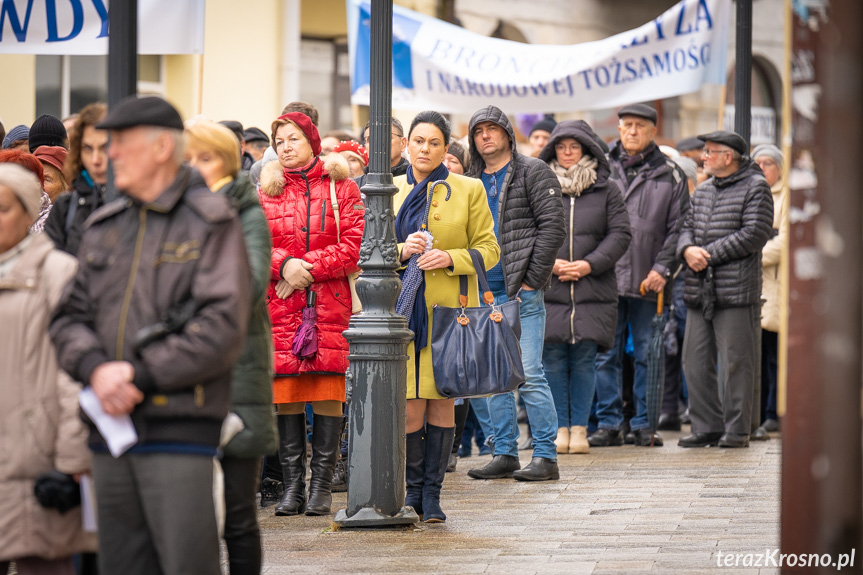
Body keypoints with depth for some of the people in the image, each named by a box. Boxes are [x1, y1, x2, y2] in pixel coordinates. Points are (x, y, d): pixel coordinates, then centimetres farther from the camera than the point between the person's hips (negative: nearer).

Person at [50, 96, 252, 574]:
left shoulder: (211, 224, -2)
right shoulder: (103, 227, 16)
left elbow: (224, 326, -12)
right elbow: (69, 318, 13)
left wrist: (141, 376, -15)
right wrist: (97, 368, -9)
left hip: (180, 431, -6)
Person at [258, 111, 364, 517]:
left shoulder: (340, 187, 7)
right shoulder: (266, 191, 13)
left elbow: (353, 245, -2)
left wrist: (308, 267, -11)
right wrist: (285, 265, -13)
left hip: (330, 303, -1)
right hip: (280, 304, 2)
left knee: (328, 392, -3)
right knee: (285, 392, -2)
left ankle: (322, 485, 2)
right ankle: (292, 484, 4)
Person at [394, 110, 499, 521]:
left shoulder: (468, 190, 5)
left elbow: (488, 249, 4)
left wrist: (450, 258, -13)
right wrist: (402, 251, -8)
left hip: (449, 311, -1)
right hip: (404, 308, 1)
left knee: (442, 401, -1)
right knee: (410, 405, -6)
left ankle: (432, 495, 8)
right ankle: (412, 492, 7)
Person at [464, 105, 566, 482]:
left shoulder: (533, 173, 1)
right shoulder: (470, 182, 18)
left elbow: (553, 226, -6)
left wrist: (533, 279, -12)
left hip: (522, 295, -6)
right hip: (483, 295, 6)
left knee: (528, 375, -8)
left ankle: (545, 455, -4)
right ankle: (504, 454, 12)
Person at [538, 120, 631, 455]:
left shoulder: (607, 191, 8)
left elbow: (620, 234, 2)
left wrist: (590, 264, -11)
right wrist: (548, 263, -11)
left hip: (593, 291, 0)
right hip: (548, 291, 0)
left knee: (584, 359, 0)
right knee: (553, 359, 0)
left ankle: (579, 427, 8)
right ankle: (560, 427, 9)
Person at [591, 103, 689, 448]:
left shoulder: (669, 175, 6)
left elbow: (678, 226, 5)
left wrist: (662, 268, -6)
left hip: (647, 280, 0)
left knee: (647, 354, 4)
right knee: (606, 354, 1)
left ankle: (643, 425, 11)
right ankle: (609, 424, 7)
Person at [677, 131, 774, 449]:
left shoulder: (755, 187, -3)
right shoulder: (703, 191, 19)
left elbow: (755, 234, -12)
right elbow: (687, 227, 19)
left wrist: (709, 254, -13)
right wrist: (687, 249, -6)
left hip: (736, 291, -7)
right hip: (699, 292, 7)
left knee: (736, 363, -3)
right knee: (696, 361, 5)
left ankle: (737, 430, 2)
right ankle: (707, 426, 13)